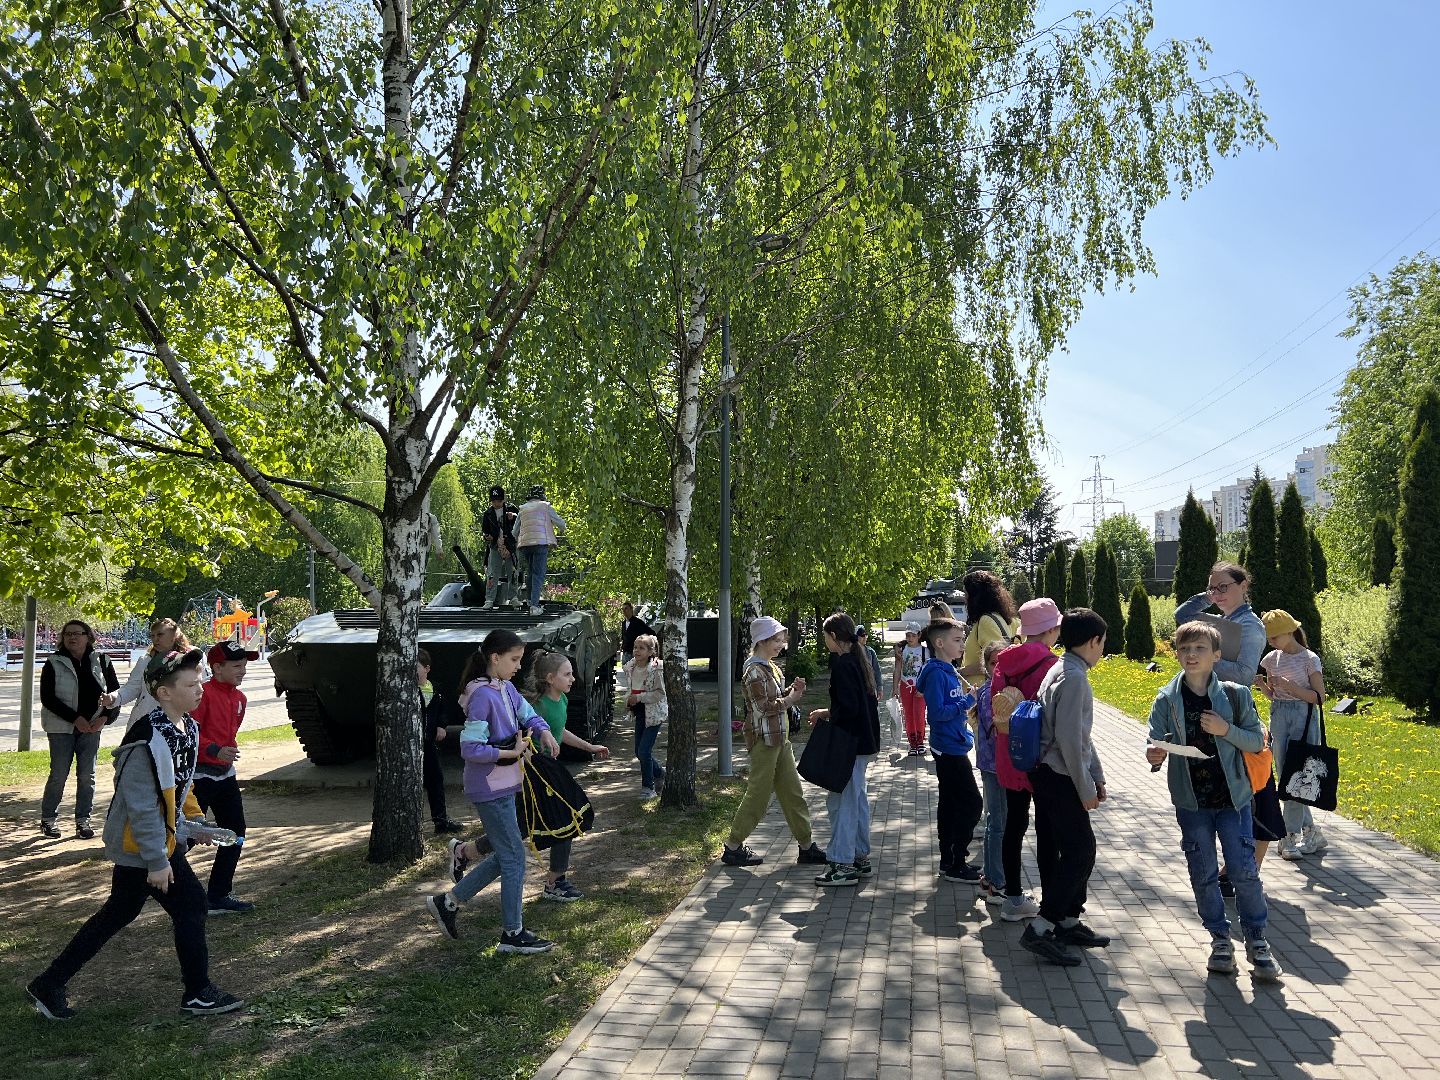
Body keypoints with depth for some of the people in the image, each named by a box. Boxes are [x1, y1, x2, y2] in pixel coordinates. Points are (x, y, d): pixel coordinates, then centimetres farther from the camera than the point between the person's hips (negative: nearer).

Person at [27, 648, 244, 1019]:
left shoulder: (188, 728, 3)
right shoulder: (148, 740, -27)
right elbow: (142, 806, -27)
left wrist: (194, 823, 14)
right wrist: (157, 861, -24)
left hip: (164, 839, 10)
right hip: (141, 845, -10)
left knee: (119, 913, 18)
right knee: (190, 906, -1)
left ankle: (49, 985, 29)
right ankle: (198, 995, 14)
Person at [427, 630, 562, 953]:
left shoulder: (507, 689, 6)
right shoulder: (482, 696, -21)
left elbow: (529, 715, 18)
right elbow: (471, 750, -24)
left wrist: (544, 732, -3)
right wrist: (512, 752, -18)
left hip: (504, 785, 9)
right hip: (490, 788, -9)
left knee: (504, 856, 16)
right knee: (514, 857, -1)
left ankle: (448, 902, 27)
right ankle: (513, 935, 12)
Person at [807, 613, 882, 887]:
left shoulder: (842, 664, -18)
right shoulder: (859, 660, 11)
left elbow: (848, 708, -24)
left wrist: (826, 714, -8)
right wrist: (830, 712, 13)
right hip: (864, 740, 10)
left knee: (841, 800, -4)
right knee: (857, 798, 16)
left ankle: (843, 864, -1)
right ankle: (860, 857, 24)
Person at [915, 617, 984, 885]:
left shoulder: (949, 672, 11)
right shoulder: (936, 674, -18)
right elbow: (936, 712, -23)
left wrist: (968, 700, 4)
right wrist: (966, 702, -18)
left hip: (951, 749, 10)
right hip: (949, 749, -10)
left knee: (950, 805, 14)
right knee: (971, 803, -6)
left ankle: (948, 861, 22)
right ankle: (956, 865, 0)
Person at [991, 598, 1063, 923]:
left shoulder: (1005, 661, 2)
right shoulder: (1050, 665, -17)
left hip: (1010, 758, 6)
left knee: (1014, 824, 14)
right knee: (1046, 830, 4)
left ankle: (1013, 896, 23)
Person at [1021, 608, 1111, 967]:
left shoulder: (1062, 671, 13)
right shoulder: (1074, 678, -19)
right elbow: (1069, 740, -22)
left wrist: (1096, 775, 19)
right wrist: (1086, 789, -15)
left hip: (1051, 776, 10)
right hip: (1060, 779, -10)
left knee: (1069, 850, 16)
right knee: (1080, 852, -6)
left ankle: (1068, 922, 26)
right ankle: (1040, 928, -5)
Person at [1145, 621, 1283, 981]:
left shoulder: (1235, 695, -6)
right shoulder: (1167, 700, -5)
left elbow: (1256, 741, -1)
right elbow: (1155, 741, -9)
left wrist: (1226, 729, -19)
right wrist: (1154, 755, -32)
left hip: (1233, 798, -1)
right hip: (1191, 801, 1)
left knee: (1245, 872, 1)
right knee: (1203, 874, 9)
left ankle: (1256, 940, 19)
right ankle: (1219, 938, 26)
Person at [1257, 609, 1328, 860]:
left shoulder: (1309, 659, -7)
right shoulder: (1272, 658, 8)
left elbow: (1319, 698, -8)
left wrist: (1289, 686, -18)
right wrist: (1261, 684, -4)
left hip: (1303, 718, -6)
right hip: (1279, 717, 6)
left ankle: (1291, 837, -2)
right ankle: (1310, 832, 18)